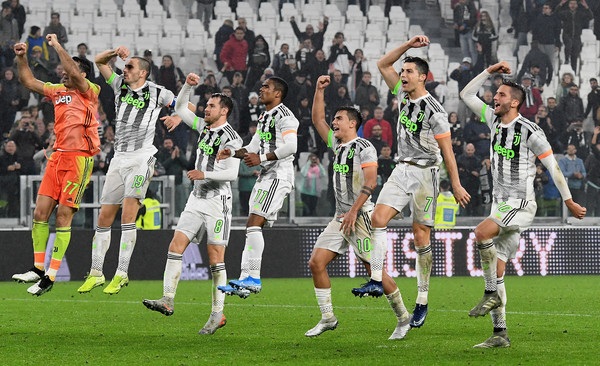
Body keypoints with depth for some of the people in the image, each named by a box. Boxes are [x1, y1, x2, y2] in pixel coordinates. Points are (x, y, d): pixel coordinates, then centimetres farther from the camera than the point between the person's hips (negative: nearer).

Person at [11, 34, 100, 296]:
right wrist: (21, 58, 6)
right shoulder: (57, 91, 16)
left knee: (63, 216, -7)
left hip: (79, 158, -7)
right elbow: (28, 81, 20)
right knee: (40, 212, 1)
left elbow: (74, 73, -20)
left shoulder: (90, 92, -3)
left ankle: (50, 276, -5)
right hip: (57, 156, 7)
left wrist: (57, 46, -14)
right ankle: (38, 269, 9)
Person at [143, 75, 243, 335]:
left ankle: (218, 313, -2)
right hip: (197, 198, 8)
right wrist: (188, 86, 9)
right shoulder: (204, 128, 12)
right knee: (176, 244, -5)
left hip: (218, 201, -8)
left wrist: (205, 174, -24)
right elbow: (180, 109, 22)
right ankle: (167, 299, -9)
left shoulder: (230, 138, -10)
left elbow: (232, 173, -17)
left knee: (215, 257, -6)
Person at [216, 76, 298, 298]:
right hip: (265, 176, 10)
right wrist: (233, 153, 7)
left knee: (254, 222, -19)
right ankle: (245, 280, 5)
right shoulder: (264, 118, 22)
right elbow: (253, 148, 25)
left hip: (279, 175, -10)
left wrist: (261, 158, -18)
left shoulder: (284, 115, -8)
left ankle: (253, 278, -21)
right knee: (252, 226, 6)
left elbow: (291, 146, -19)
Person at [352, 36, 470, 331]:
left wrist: (456, 185, -11)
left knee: (421, 237, -2)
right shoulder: (403, 96, 7)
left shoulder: (434, 111, -12)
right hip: (402, 170, 6)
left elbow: (447, 150, -10)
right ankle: (376, 280, -18)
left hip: (425, 173, -6)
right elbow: (383, 64, 14)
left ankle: (422, 302, 3)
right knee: (378, 218, -14)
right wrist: (409, 45, 3)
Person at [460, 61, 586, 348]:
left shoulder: (530, 131, -12)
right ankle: (500, 334, 4)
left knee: (482, 232, -31)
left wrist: (569, 201, -4)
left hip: (522, 204, -7)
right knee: (497, 268, 2)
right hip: (501, 204, 7)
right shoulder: (495, 120, 8)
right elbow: (467, 95, 15)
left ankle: (492, 293, -17)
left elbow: (553, 166, -7)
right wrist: (489, 71, 5)